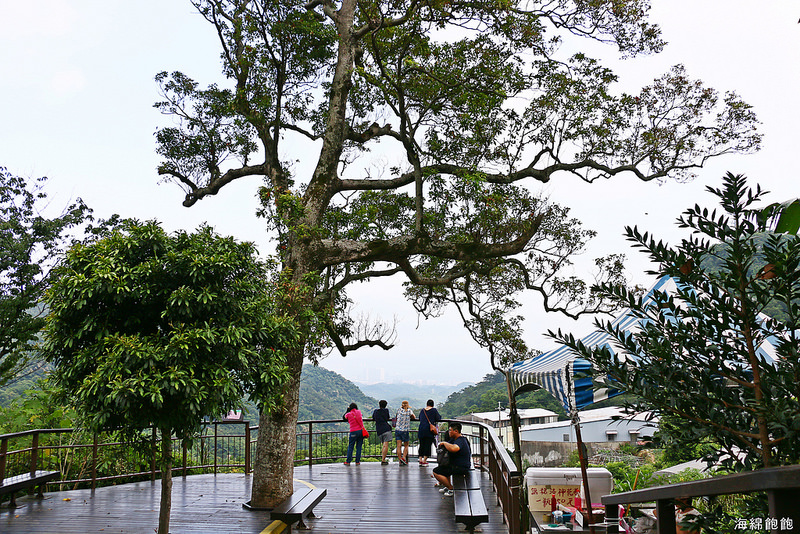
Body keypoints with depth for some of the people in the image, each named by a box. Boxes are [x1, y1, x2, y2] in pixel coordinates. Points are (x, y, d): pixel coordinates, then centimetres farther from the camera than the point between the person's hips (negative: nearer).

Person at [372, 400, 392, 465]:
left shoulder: (375, 411, 14)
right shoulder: (386, 410, 4)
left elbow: (373, 419, 26)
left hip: (379, 430, 5)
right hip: (386, 428, -5)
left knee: (383, 445, 12)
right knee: (386, 445, -9)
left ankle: (383, 459, 3)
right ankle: (383, 460, -15)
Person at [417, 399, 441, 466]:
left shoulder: (422, 410, 12)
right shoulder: (434, 410, -1)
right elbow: (438, 419, -2)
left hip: (421, 430, 4)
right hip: (430, 430, -4)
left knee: (421, 445, 12)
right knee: (428, 445, 0)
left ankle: (420, 460, 12)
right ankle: (424, 460, -1)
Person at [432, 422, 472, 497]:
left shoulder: (460, 441, -23)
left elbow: (454, 448, -46)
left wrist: (444, 443, -28)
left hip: (461, 468, -11)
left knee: (436, 471, -13)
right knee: (442, 467, 32)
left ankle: (452, 489, -5)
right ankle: (447, 487, 30)